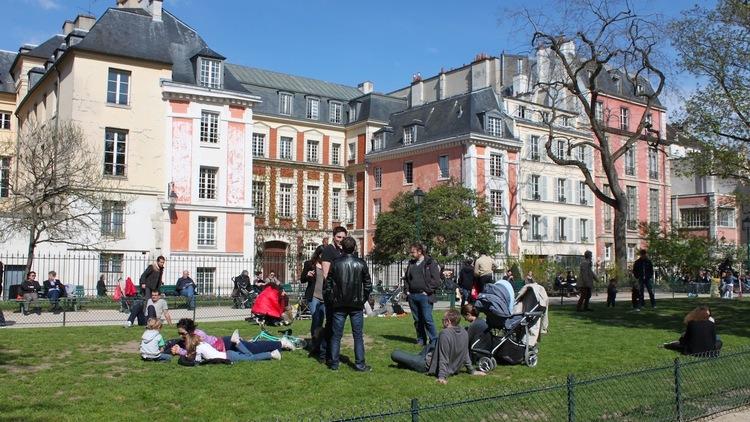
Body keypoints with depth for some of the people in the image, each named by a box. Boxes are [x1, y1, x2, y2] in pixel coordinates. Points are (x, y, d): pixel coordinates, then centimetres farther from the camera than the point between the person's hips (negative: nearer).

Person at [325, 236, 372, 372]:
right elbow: (368, 285, 2)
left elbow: (328, 285, 0)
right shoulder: (361, 264, -3)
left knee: (336, 335, 8)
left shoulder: (335, 264, -3)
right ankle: (360, 364, 4)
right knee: (358, 335, 5)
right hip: (356, 305, 0)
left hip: (339, 305, 0)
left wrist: (329, 302, 12)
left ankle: (334, 363, 10)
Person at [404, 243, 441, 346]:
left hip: (424, 296, -6)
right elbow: (406, 278, 24)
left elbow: (436, 280, -7)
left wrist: (427, 291, -11)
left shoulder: (430, 263, -3)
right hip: (412, 296, 6)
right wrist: (406, 290, 11)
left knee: (427, 319, -9)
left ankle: (434, 340, -1)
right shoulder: (411, 264, 15)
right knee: (417, 320, 10)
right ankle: (421, 340, 19)